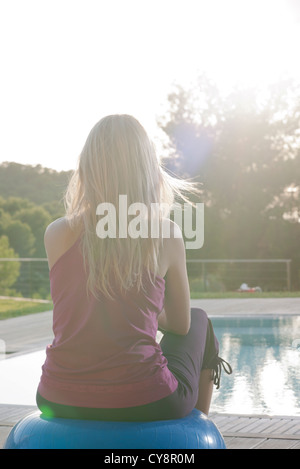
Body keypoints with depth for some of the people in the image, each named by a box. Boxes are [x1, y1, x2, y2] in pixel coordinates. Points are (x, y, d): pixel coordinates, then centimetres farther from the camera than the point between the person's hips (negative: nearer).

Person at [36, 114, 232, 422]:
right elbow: (180, 324, 7)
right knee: (199, 321, 29)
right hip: (142, 405, -2)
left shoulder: (56, 234, -2)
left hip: (59, 401, 3)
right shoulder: (166, 235, -7)